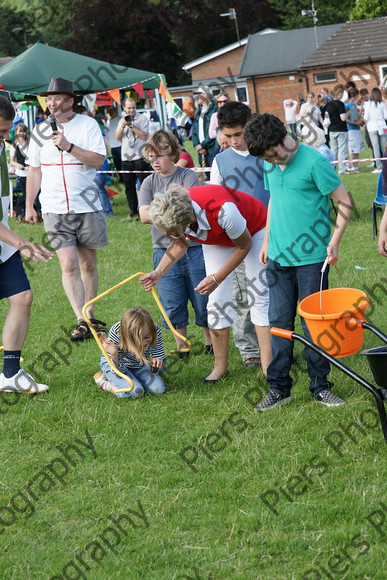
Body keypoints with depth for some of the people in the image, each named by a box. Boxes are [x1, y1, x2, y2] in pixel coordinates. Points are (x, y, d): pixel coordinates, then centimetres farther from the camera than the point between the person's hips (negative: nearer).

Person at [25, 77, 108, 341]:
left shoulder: (88, 124, -1)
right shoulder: (40, 131, 8)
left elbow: (98, 160, -11)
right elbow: (35, 170, 14)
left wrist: (68, 146, -19)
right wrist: (29, 206, 11)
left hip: (87, 207, -1)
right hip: (55, 210, 1)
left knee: (88, 263, 9)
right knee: (69, 265, -9)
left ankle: (90, 316, 23)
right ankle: (82, 322, -10)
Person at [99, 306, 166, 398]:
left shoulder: (155, 330, -30)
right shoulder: (116, 333, -38)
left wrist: (156, 365, -43)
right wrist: (114, 355, -50)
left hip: (139, 366, 4)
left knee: (158, 389, -19)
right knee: (136, 392, -28)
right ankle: (105, 382, -1)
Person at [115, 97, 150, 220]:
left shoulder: (142, 118, 1)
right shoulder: (122, 120, 16)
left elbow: (143, 135, -11)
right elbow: (117, 137, 7)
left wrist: (131, 125, -14)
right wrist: (123, 125, -7)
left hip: (140, 157, -5)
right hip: (126, 158, 5)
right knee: (129, 187, 7)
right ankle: (133, 212, 12)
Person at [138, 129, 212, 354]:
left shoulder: (188, 176, -2)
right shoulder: (149, 183, 7)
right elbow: (145, 215, -6)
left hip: (194, 248, -2)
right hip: (165, 250, 3)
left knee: (203, 299, 3)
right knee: (172, 304, 4)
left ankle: (211, 342, 20)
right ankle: (181, 346, 18)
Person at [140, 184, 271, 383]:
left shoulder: (222, 211, -44)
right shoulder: (171, 215, -28)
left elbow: (244, 245, -24)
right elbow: (180, 245, -3)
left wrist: (217, 278, -23)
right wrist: (159, 272, -18)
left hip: (254, 230, -5)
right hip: (217, 239, 5)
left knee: (260, 295, -11)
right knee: (217, 301, -3)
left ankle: (268, 367, -10)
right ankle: (220, 367, 4)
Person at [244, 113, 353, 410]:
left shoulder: (314, 162, -13)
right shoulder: (270, 166, 7)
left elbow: (345, 203, -10)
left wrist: (334, 242, -16)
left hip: (311, 258, -5)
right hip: (278, 257, 5)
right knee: (280, 320, 6)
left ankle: (320, 386, 14)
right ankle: (279, 388, 14)